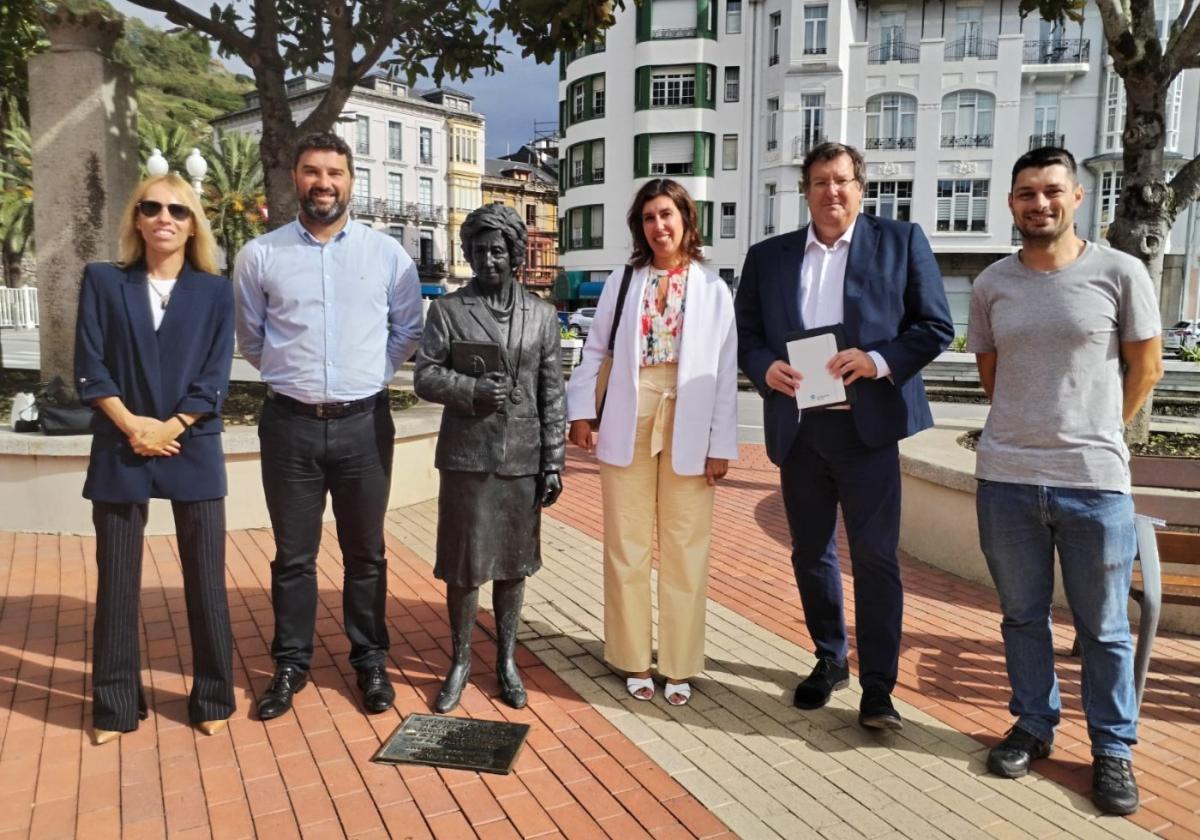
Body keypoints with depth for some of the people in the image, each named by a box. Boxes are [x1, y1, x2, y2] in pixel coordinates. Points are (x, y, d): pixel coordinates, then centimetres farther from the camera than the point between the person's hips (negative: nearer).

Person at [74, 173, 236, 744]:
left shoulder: (215, 290, 4)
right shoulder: (103, 281, 5)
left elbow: (215, 377, -2)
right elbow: (89, 367, -1)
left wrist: (168, 429, -11)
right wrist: (133, 426, -10)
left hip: (193, 450, 0)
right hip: (119, 450, 1)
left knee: (205, 579, 3)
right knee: (116, 581, 7)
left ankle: (213, 699, 18)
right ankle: (115, 706, 21)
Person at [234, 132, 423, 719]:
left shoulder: (388, 254, 1)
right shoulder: (260, 256, 0)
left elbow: (408, 330, 11)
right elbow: (250, 339, 12)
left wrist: (369, 374, 7)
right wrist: (291, 374, 11)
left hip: (364, 423, 0)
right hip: (290, 424, 0)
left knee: (366, 553, 12)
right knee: (293, 555, 11)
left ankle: (370, 660, 27)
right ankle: (290, 664, 27)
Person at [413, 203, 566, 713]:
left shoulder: (541, 315, 7)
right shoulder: (448, 310, 3)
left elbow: (552, 394, 5)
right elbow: (425, 376, -1)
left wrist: (554, 462, 1)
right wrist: (472, 390, -19)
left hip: (522, 460, 2)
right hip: (466, 457, -1)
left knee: (513, 564, 11)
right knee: (464, 565, 5)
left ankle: (506, 661, 27)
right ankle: (460, 662, 24)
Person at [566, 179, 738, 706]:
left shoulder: (713, 290, 3)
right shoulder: (622, 282, 6)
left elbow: (726, 372, 0)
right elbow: (594, 350, 9)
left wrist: (721, 444, -4)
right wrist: (581, 411, 2)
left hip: (688, 429, -1)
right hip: (628, 424, 1)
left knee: (685, 549, 4)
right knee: (627, 545, 7)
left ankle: (679, 666, 17)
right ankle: (634, 660, 20)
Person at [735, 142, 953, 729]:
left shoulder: (901, 241, 3)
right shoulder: (768, 256, 10)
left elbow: (936, 326, 0)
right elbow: (745, 332, 11)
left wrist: (879, 360, -17)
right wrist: (765, 368, -11)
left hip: (867, 423, -3)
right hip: (797, 426, 4)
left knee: (875, 556, -3)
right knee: (810, 552, 13)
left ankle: (878, 685, 8)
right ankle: (830, 660, 31)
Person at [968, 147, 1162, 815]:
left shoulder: (1120, 274, -4)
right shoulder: (991, 285, 5)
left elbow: (1146, 368, 4)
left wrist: (1094, 436, 11)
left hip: (1095, 482, -2)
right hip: (1006, 479, 3)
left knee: (1104, 627, 9)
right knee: (1023, 615, 15)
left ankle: (1114, 748, 27)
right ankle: (1035, 725, 33)